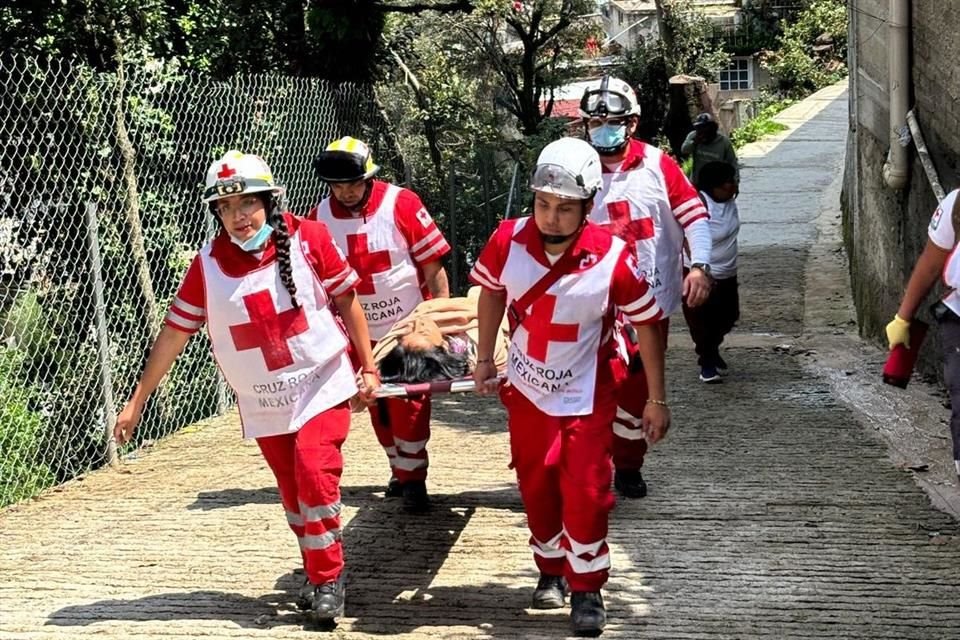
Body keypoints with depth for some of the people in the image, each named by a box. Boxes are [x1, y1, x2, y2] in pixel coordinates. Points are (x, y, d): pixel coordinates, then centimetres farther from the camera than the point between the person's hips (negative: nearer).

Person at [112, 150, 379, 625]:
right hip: (263, 404, 3)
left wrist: (368, 368, 0)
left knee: (315, 473, -17)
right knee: (293, 495, 8)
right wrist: (137, 401, 1)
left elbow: (346, 301, -2)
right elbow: (174, 333, -1)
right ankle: (319, 573, 27)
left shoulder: (308, 239, -11)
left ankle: (328, 579, -3)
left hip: (322, 386, -3)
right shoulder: (207, 265, -6)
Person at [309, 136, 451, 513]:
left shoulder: (400, 204, -15)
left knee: (409, 403, -3)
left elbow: (432, 264, -11)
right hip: (360, 332, 4)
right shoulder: (320, 217, -5)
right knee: (377, 404, 14)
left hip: (410, 325, -4)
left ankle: (412, 478, 5)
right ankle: (400, 469, 29)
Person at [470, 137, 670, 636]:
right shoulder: (508, 242, -17)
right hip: (526, 388, 3)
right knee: (536, 485, 13)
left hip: (586, 394, -3)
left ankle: (586, 587, 10)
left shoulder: (612, 258, -24)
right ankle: (552, 568, 36)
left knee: (585, 491, -8)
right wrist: (484, 359, 10)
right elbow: (491, 292, 5)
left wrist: (656, 399, -7)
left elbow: (646, 324, -11)